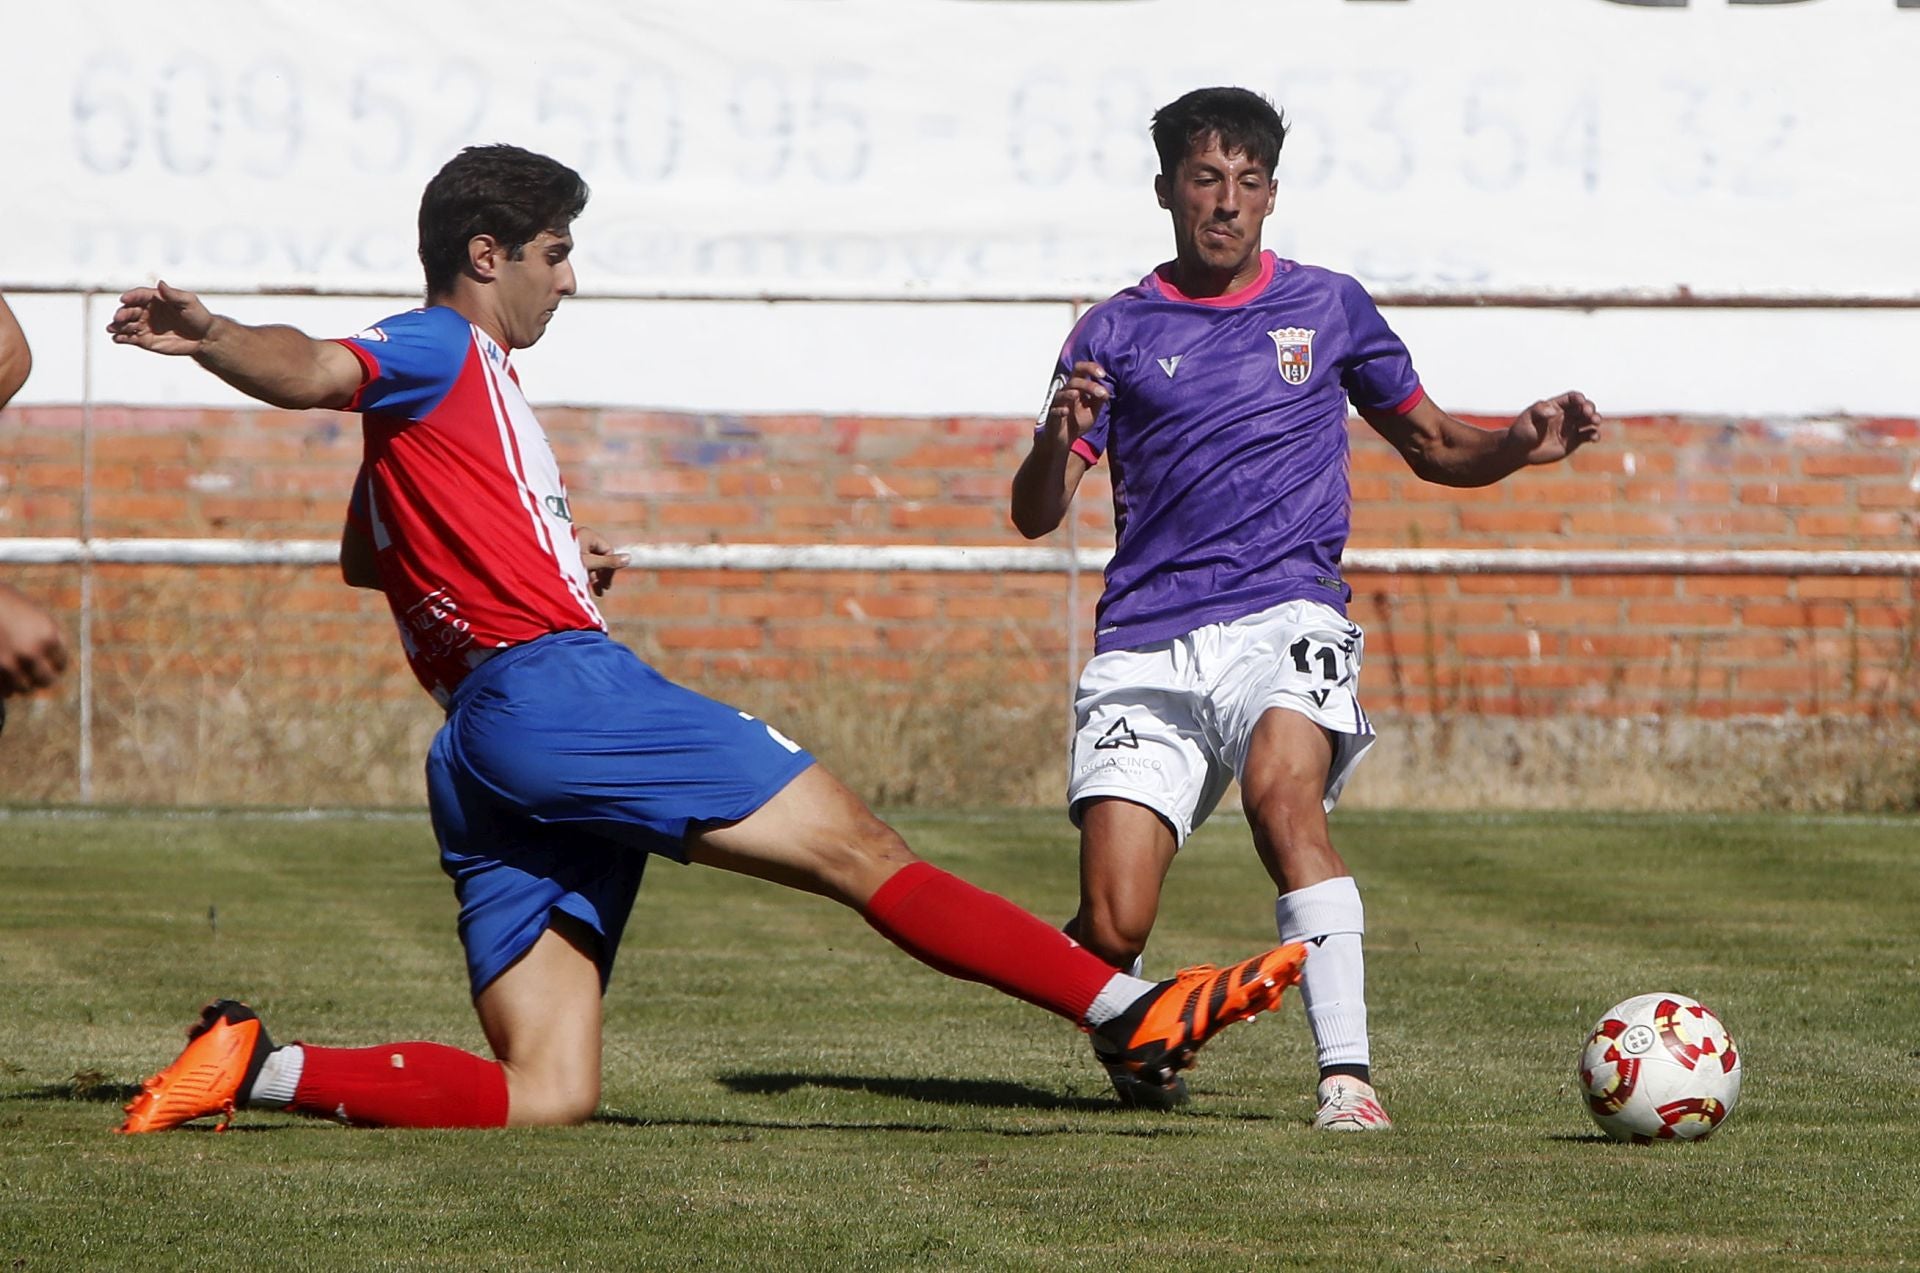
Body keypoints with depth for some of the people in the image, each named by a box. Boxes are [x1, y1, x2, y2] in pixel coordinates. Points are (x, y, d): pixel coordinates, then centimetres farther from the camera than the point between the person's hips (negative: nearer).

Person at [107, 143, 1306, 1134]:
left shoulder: (426, 407, 29)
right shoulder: (444, 352, 1)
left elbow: (365, 556, 44)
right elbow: (315, 370, -19)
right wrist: (212, 336, -41)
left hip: (480, 755, 9)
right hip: (556, 685, -9)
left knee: (544, 1096, -1)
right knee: (861, 847, -6)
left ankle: (259, 1066, -12)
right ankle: (1138, 1012, -7)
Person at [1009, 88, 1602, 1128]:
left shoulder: (1328, 308, 13)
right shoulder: (1116, 334, 9)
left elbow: (1432, 447, 22)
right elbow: (1034, 516, 3)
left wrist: (1519, 446, 1)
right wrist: (1056, 441, -19)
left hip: (1285, 618, -1)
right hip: (1145, 645, 1)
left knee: (1283, 796, -34)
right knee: (1110, 931, -10)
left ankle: (1348, 1074, -34)